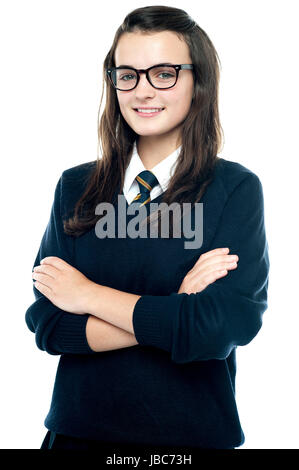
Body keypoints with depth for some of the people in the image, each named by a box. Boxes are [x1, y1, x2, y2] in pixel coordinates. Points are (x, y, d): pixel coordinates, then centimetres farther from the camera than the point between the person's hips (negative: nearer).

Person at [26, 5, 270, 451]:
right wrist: (174, 312, -18)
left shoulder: (236, 189, -9)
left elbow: (221, 327, -20)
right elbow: (46, 323, -8)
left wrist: (88, 295, -12)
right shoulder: (75, 188, 0)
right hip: (79, 429, 2)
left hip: (192, 434, -2)